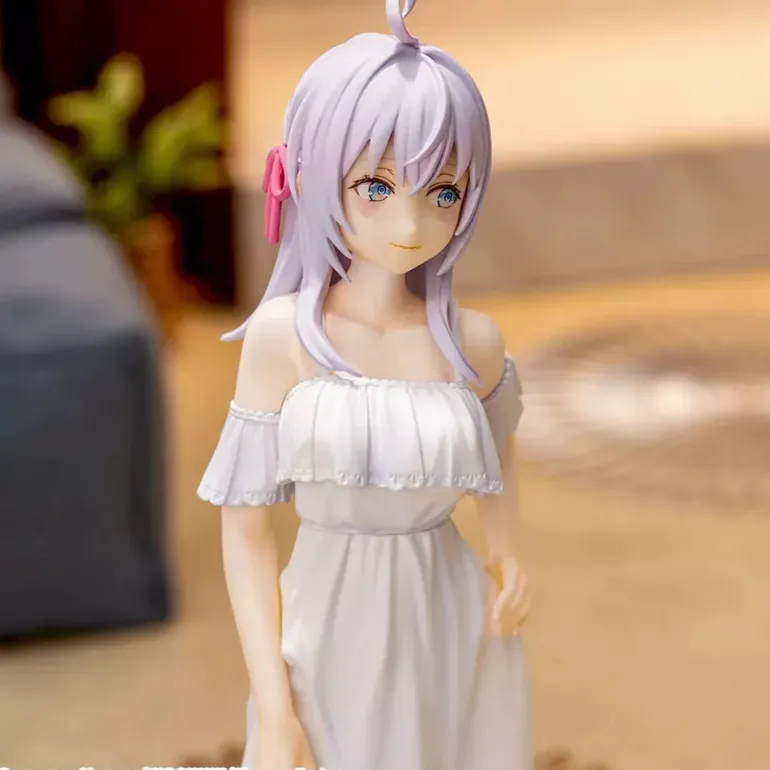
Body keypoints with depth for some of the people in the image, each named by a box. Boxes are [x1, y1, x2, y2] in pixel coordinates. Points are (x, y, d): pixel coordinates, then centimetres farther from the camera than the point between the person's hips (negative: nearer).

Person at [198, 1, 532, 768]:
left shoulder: (471, 341, -6)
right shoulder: (281, 334, -13)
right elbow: (246, 526, -10)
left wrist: (507, 554, -1)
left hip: (454, 639, 2)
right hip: (331, 638, -2)